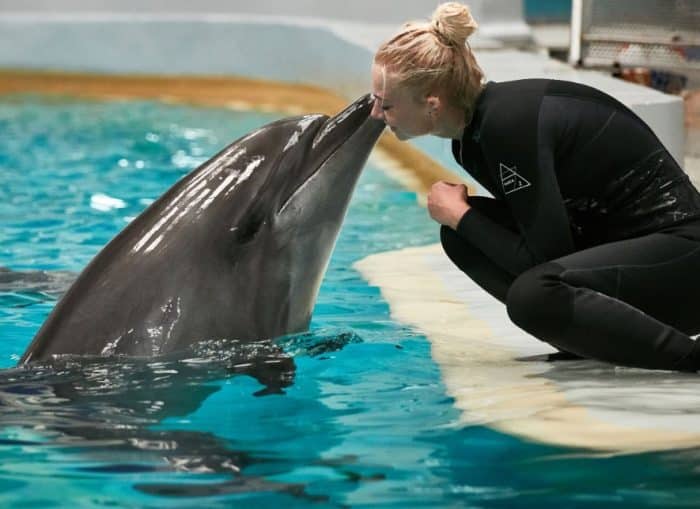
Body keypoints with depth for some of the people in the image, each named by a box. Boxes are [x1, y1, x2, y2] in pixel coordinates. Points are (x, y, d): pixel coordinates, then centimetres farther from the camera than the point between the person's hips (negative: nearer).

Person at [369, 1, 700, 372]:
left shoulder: (509, 123, -25)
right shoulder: (473, 130, 4)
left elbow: (544, 258, -23)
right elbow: (526, 226, 19)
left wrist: (460, 214, -12)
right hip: (615, 241, 10)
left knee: (533, 295, -33)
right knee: (461, 236, 1)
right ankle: (591, 336, 3)